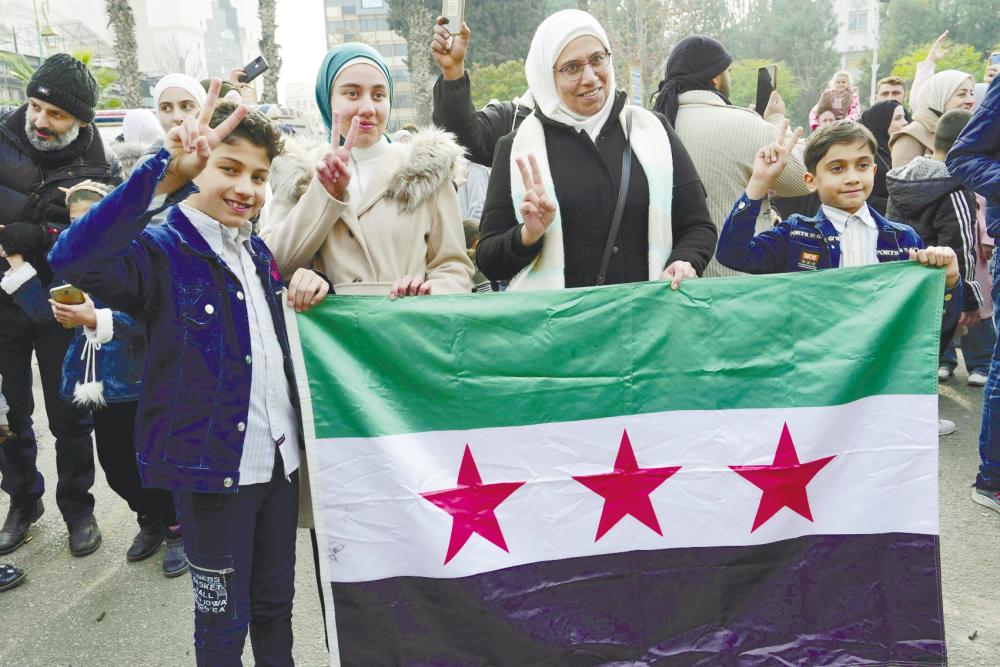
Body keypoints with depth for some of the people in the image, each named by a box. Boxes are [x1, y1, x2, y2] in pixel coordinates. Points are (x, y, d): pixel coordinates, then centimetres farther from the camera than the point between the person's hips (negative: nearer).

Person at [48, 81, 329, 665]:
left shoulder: (258, 251, 9)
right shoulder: (163, 250, -13)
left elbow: (286, 333, 23)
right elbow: (73, 261, -34)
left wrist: (310, 284, -1)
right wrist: (167, 173, -43)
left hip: (282, 458, 6)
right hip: (213, 467, -6)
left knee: (276, 604, 21)